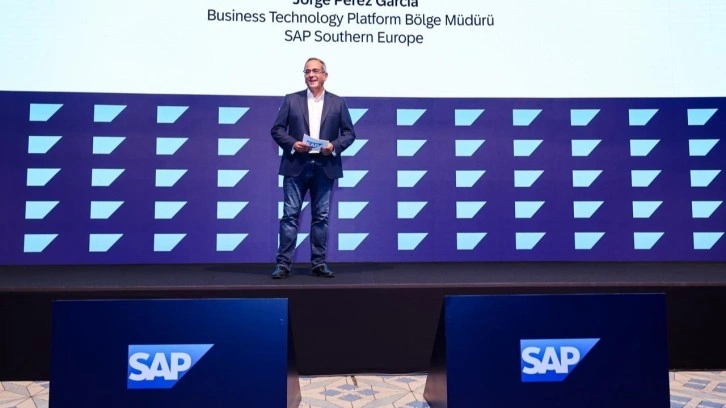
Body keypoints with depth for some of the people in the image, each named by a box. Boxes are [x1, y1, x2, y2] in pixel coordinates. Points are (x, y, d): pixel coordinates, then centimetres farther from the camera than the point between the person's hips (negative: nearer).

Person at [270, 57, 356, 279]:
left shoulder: (338, 103, 9)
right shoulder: (291, 100, 7)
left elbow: (349, 133, 7)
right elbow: (277, 129, 5)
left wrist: (334, 146, -11)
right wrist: (292, 144, -13)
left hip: (324, 167, 1)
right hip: (296, 165, -1)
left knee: (321, 216, 6)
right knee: (290, 214, -2)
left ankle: (319, 263, 14)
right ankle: (283, 263, 3)